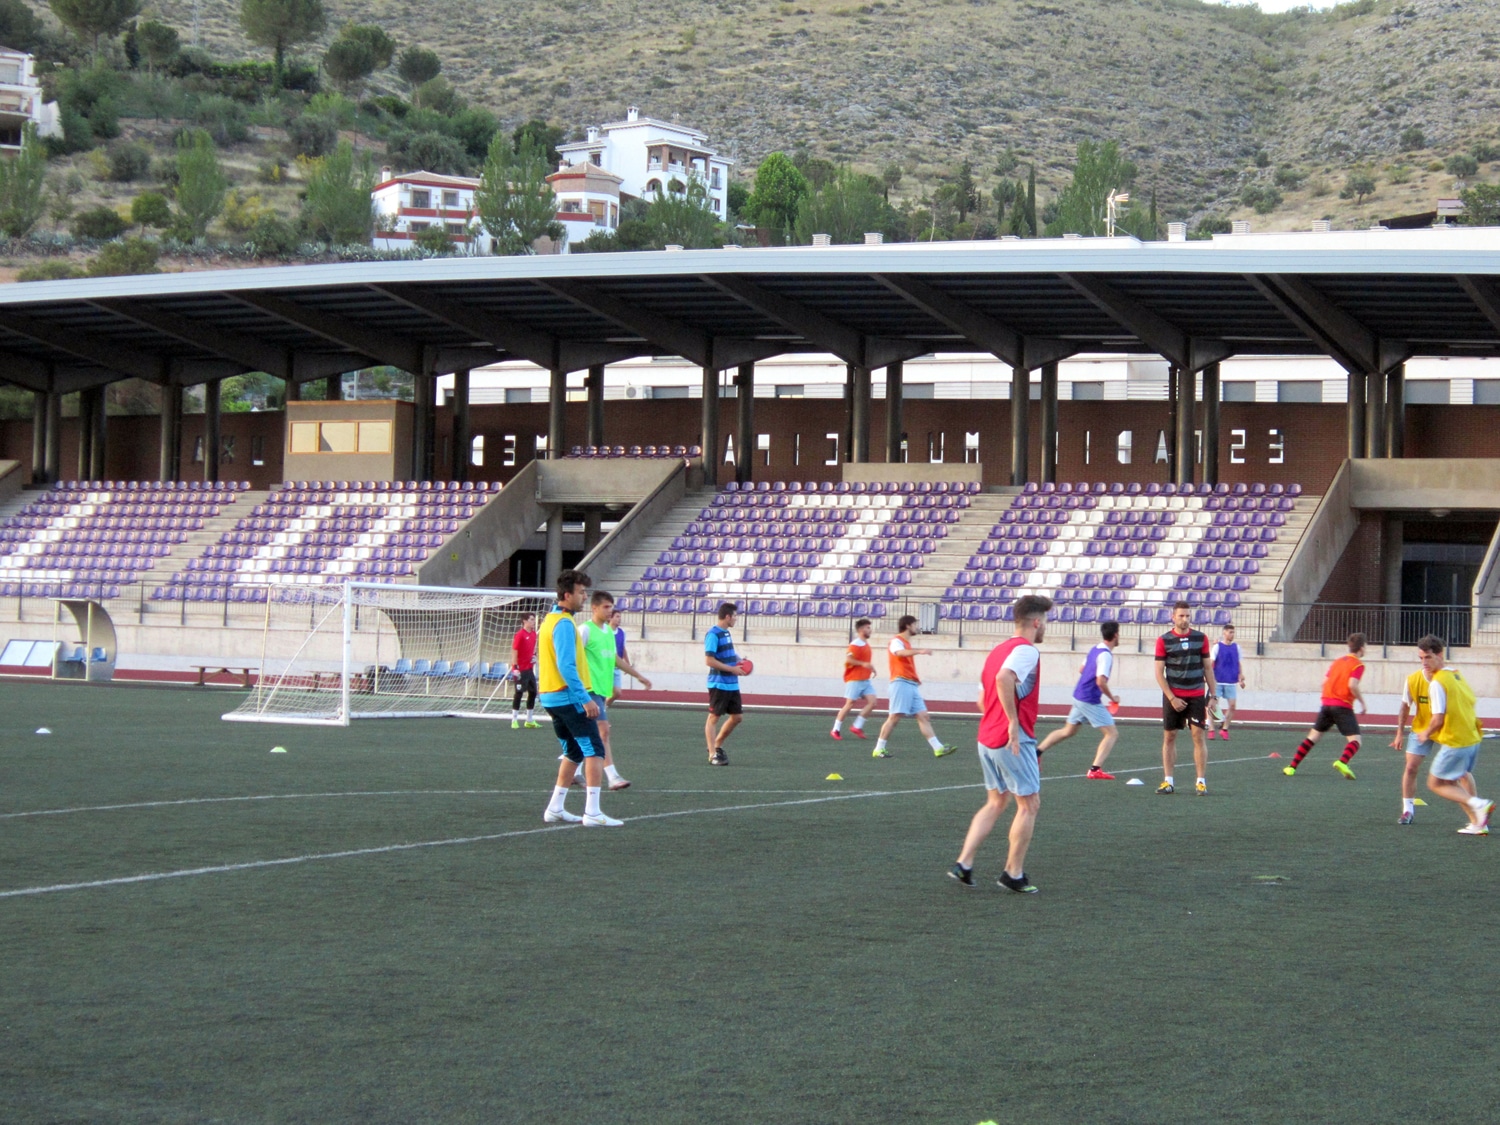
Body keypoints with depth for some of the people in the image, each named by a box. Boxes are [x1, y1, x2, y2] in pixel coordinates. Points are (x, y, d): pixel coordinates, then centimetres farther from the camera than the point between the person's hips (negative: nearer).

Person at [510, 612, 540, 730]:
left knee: (533, 692, 9)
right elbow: (514, 651, -15)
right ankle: (514, 720, 0)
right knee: (519, 693, -6)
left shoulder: (533, 634, 9)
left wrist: (534, 655, 6)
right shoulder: (520, 634, -14)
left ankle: (530, 720, 18)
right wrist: (515, 667, -20)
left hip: (530, 669, 8)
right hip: (521, 670, -8)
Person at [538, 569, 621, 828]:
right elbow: (566, 666, -23)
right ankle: (592, 813, -12)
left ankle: (555, 809, 17)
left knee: (574, 753, 17)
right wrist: (585, 699, -24)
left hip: (551, 697, 10)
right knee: (594, 751, -7)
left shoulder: (549, 620, 15)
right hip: (569, 697, -10)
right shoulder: (564, 623, -15)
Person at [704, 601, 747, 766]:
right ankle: (712, 754, -1)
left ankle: (717, 746, 24)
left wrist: (738, 661, 9)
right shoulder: (713, 635, -14)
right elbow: (709, 660, -20)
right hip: (719, 684, -9)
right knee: (714, 717, -3)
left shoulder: (726, 633, 14)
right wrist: (732, 669, -17)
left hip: (732, 684, 9)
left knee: (737, 716, 11)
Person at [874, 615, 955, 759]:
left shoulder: (906, 643, 23)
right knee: (894, 717, -10)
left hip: (912, 685, 9)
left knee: (923, 716, 3)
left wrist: (916, 680, 15)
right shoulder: (897, 641, -5)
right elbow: (899, 652, -30)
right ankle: (879, 749, -5)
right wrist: (919, 651, -44)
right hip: (901, 683, -9)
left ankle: (938, 748, -1)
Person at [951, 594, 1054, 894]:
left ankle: (964, 864, 8)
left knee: (995, 803, 16)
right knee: (1029, 805, 3)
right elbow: (1004, 678, -32)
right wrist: (1013, 722, -28)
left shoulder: (998, 650, 16)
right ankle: (1014, 873, 6)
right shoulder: (1026, 650, -12)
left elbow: (982, 699, 20)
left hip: (987, 739, 9)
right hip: (1015, 741, -9)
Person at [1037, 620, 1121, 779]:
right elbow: (1101, 682, -27)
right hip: (1091, 700, -9)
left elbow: (1081, 669, 23)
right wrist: (1112, 698, -14)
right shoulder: (1105, 655, -19)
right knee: (1112, 733, -4)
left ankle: (1036, 752, 22)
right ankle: (1095, 769, -14)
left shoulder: (1095, 649, 9)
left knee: (1068, 731, 22)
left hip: (1079, 695, 9)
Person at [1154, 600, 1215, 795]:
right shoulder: (1164, 640, -1)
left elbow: (1208, 669, 10)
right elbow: (1159, 673, -2)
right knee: (1169, 736, 2)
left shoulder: (1200, 638, 4)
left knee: (1198, 736, -4)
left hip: (1196, 696, 0)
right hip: (1173, 697, 0)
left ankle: (1202, 781, -2)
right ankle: (1167, 781, 8)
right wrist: (1172, 698, -9)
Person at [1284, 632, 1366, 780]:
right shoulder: (1358, 665, -3)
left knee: (1313, 736, 14)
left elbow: (1324, 681, 14)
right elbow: (1352, 685, -18)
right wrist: (1362, 701, -7)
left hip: (1327, 703, 6)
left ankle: (1292, 767, 7)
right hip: (1343, 706, -6)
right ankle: (1342, 762, -35)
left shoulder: (1338, 661, 17)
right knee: (1355, 740, -6)